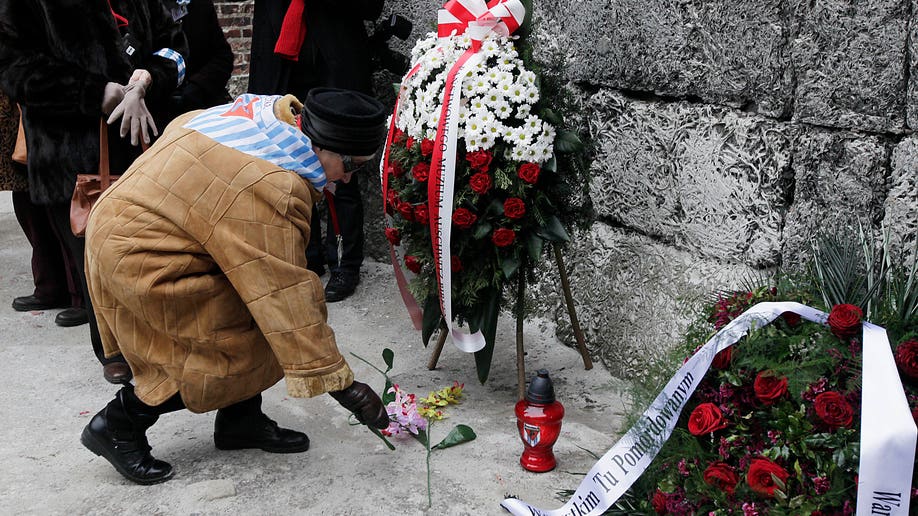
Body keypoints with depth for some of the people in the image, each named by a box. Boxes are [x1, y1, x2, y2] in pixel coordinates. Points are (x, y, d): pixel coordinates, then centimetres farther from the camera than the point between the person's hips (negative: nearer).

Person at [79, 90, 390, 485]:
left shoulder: (268, 110, -1)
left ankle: (240, 420, 17)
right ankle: (119, 425, 3)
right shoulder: (273, 188, -29)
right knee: (242, 341, -7)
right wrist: (338, 381, -24)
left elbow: (182, 127, 17)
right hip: (140, 260, -10)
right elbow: (285, 294, -29)